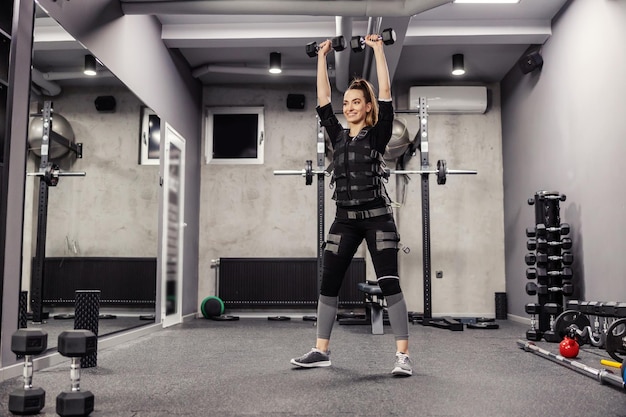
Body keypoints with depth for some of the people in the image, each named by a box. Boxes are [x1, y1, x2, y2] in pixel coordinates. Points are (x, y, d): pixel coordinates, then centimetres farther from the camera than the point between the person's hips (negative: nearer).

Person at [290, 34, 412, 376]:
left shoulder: (378, 134, 0)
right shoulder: (338, 135, 12)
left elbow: (385, 91, -7)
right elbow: (322, 98, 11)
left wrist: (378, 48, -5)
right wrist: (322, 57, 13)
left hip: (377, 218, -5)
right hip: (345, 220, 5)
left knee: (389, 283, -8)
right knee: (328, 283, 5)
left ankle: (403, 355, -4)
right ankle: (321, 351, 16)